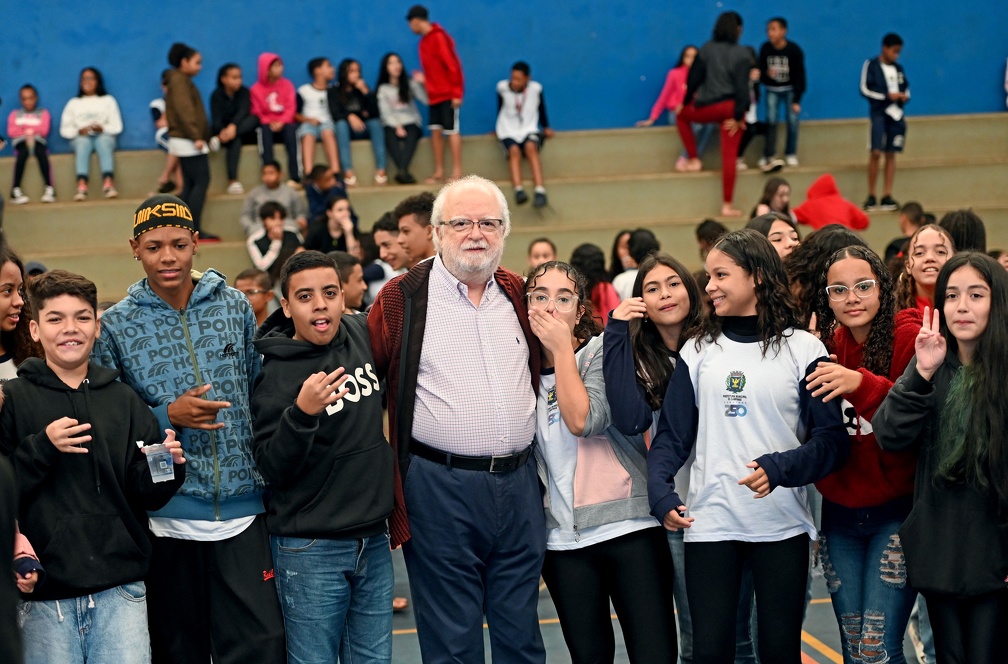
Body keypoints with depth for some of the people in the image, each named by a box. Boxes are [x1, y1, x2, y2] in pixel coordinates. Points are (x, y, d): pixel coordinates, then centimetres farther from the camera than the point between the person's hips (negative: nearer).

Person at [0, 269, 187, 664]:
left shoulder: (124, 400, 11)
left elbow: (146, 495, 10)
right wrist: (41, 448, -17)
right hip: (45, 595, -2)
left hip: (120, 588, 2)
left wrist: (168, 468, -9)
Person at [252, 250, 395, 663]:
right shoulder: (276, 373, -11)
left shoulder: (363, 334, 2)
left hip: (374, 541, 5)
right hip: (311, 551, -5)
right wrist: (301, 413, -28)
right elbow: (271, 470, -15)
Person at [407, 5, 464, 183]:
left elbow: (453, 66, -17)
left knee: (451, 131, -6)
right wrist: (424, 78, 6)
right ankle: (439, 172, 10)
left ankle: (457, 173, -4)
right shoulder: (425, 40, 12)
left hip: (447, 94, -8)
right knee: (435, 131, 6)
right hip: (435, 95, 8)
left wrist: (456, 93, -19)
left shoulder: (438, 37, -14)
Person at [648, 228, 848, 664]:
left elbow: (832, 440, -3)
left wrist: (780, 468, -20)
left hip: (782, 525, -2)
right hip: (709, 524, 2)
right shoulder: (698, 352, 9)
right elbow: (671, 436, 8)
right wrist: (661, 494, -9)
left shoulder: (803, 350, 0)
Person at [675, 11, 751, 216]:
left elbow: (693, 79, 3)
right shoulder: (742, 54, -3)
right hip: (731, 107, 0)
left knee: (682, 115, 32)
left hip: (709, 106, 0)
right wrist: (739, 115, -6)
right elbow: (742, 87, -9)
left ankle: (694, 160, 26)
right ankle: (727, 205, 1)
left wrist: (685, 102, 16)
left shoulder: (707, 49, 1)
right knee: (729, 156, 3)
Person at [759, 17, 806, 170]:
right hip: (772, 89, 1)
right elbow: (761, 71, -3)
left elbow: (799, 75, -16)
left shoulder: (794, 50, -20)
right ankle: (769, 155, -10)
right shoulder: (765, 48, -14)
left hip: (790, 89, -1)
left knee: (792, 120, -8)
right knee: (771, 120, -12)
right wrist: (766, 74, -29)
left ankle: (791, 154, 5)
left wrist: (797, 100, -18)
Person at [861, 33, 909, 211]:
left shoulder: (898, 68, 12)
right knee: (876, 152, -13)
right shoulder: (871, 65, -3)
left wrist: (905, 96, -4)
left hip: (896, 113, 5)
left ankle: (887, 196, 6)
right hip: (879, 112, -5)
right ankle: (871, 196, -4)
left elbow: (906, 88, 20)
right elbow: (864, 89, -8)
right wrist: (887, 96, -15)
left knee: (891, 154, 4)